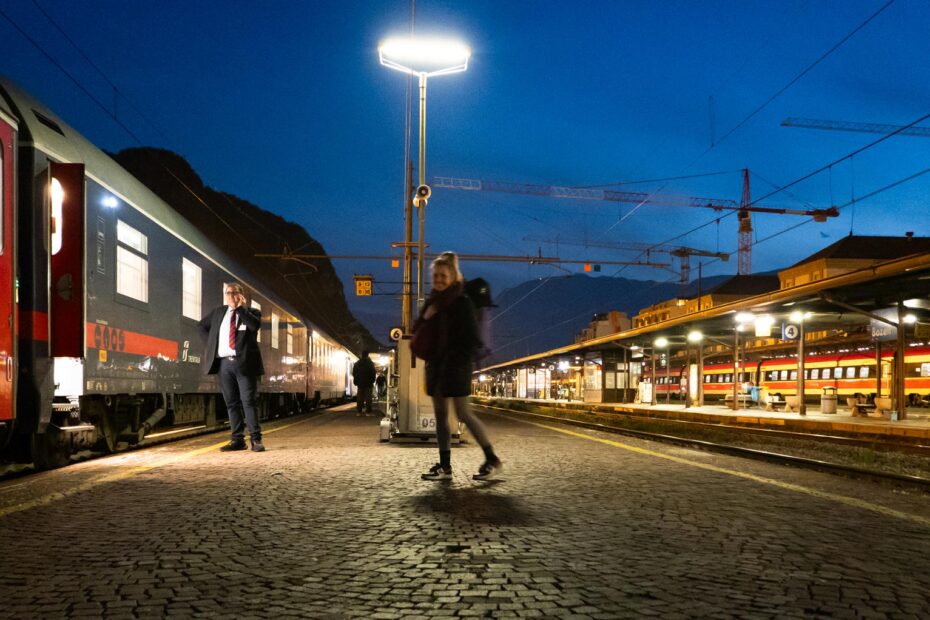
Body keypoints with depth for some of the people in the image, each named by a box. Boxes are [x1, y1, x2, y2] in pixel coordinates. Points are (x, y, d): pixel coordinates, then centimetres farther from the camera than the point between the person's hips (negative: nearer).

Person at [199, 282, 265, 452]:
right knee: (231, 403, 5)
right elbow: (203, 326, 30)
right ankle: (237, 440, 9)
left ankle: (256, 439, -6)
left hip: (244, 363, -4)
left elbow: (255, 325, -16)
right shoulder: (218, 312, 17)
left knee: (248, 401, -7)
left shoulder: (251, 312, 6)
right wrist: (212, 342, 15)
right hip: (224, 363, 4)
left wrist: (240, 308, -12)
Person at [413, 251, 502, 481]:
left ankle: (492, 459, 6)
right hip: (435, 364, 7)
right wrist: (425, 317, -4)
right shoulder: (432, 301, 12)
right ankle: (445, 466, 12)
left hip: (456, 365, -7)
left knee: (463, 414, -7)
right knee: (440, 415, 7)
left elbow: (471, 337, -11)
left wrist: (461, 359, -17)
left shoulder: (462, 302, -8)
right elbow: (419, 331, 14)